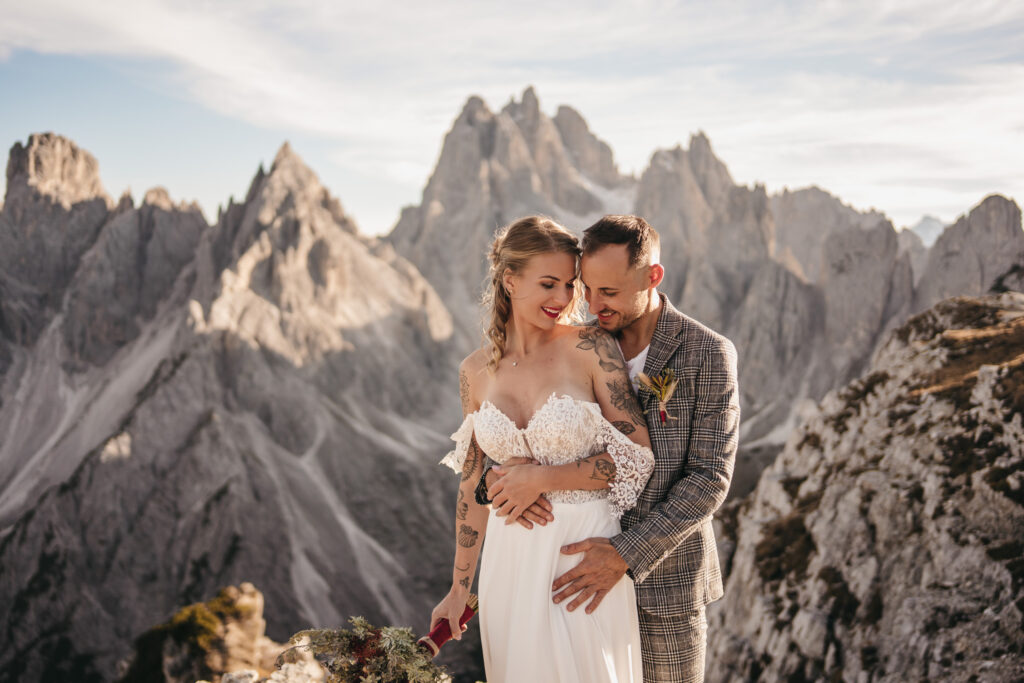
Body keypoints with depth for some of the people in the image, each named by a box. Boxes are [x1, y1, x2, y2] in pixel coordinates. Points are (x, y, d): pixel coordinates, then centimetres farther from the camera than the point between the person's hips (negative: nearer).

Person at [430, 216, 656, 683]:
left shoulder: (591, 349, -9)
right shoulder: (476, 371, 2)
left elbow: (638, 455, -8)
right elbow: (472, 485, 9)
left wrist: (543, 477, -15)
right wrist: (459, 589, 11)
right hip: (510, 556, 3)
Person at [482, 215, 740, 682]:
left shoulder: (709, 354, -13)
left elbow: (711, 477, -16)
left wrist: (626, 554, -24)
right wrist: (502, 474, -22)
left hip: (664, 575, -3)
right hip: (590, 560, 4)